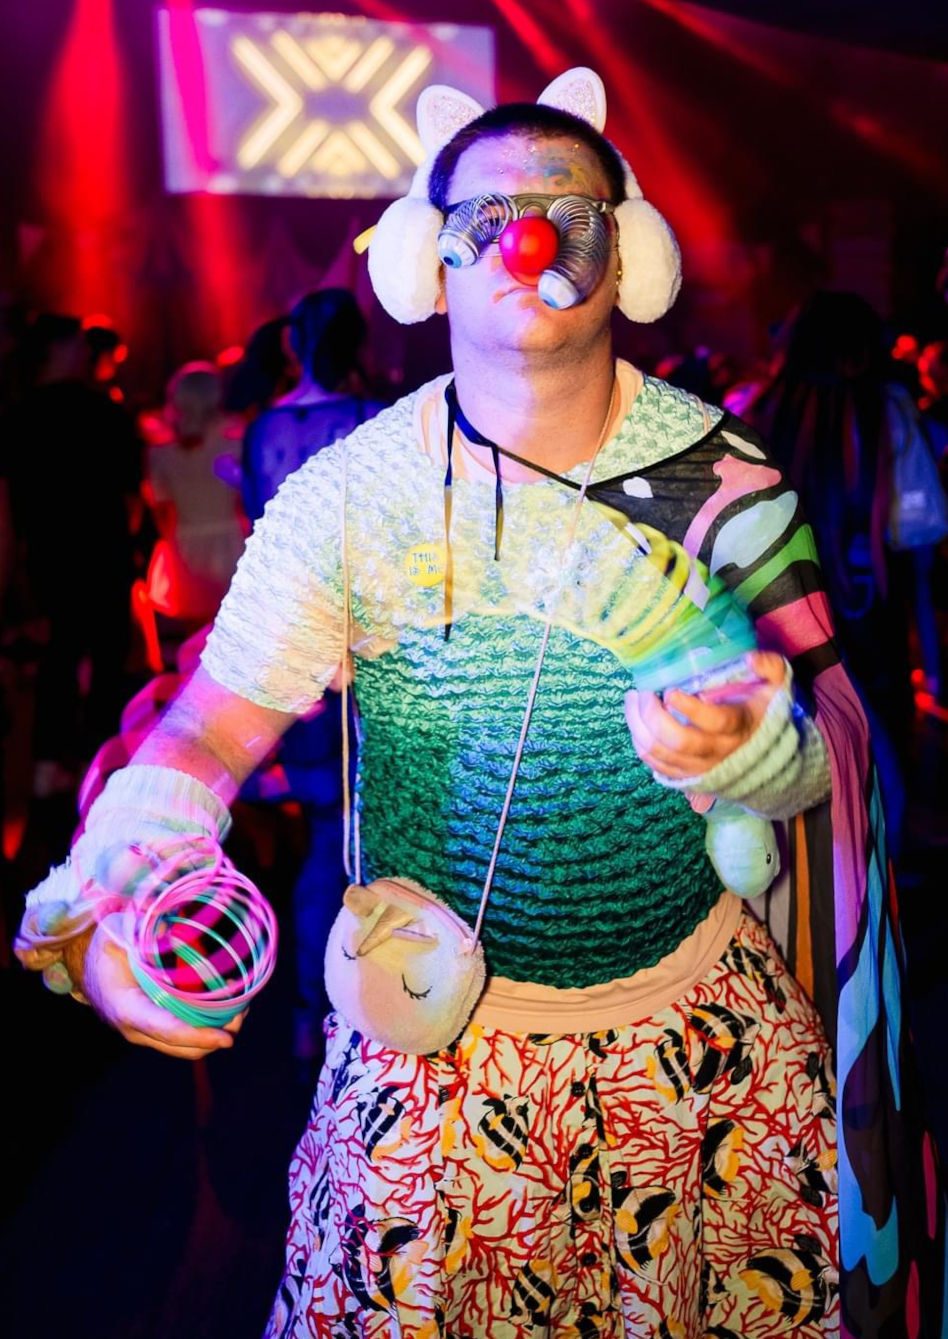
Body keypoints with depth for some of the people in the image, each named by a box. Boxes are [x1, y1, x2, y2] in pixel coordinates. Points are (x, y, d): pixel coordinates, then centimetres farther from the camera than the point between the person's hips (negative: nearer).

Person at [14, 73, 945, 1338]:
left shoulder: (724, 476, -9)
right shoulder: (344, 499, -13)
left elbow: (815, 758, -10)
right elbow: (206, 733, -15)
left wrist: (732, 745, -35)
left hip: (703, 1014, 2)